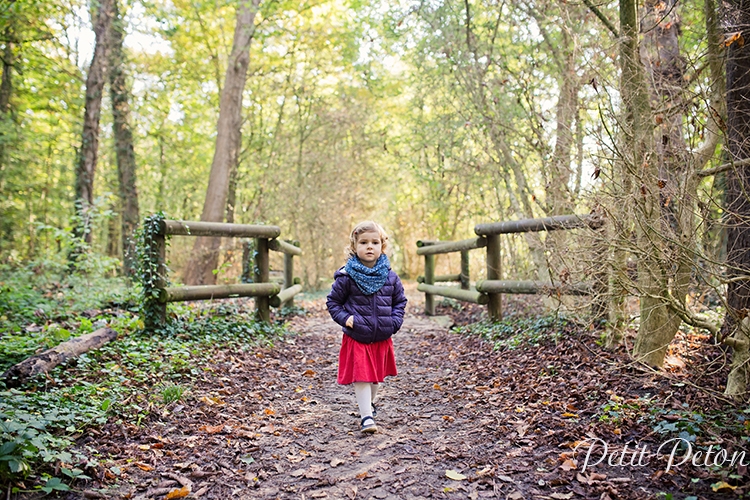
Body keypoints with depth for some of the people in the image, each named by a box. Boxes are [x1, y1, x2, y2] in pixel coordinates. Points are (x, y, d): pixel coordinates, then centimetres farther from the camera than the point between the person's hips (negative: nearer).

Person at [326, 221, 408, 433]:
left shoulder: (390, 277, -1)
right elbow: (333, 302, 0)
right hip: (356, 338, -4)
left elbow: (400, 301, 11)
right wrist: (344, 318, -15)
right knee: (361, 377, -6)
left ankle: (368, 404, 44)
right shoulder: (346, 277, -10)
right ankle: (366, 417, 1)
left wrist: (395, 321, -3)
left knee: (376, 376, 19)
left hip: (382, 338, 4)